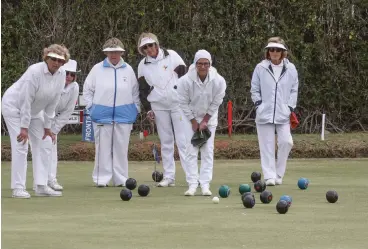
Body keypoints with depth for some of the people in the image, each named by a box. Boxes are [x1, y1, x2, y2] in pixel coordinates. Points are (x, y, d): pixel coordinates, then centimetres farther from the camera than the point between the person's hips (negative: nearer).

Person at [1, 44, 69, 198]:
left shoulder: (61, 75, -9)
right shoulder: (35, 72, -29)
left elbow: (52, 102, -3)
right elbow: (26, 100, -27)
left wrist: (47, 126, -2)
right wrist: (24, 127, -25)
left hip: (33, 110, 8)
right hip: (14, 106, -8)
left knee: (44, 144, 2)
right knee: (21, 146, -15)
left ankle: (41, 186, 4)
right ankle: (18, 188, -13)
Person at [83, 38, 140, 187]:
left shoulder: (128, 70, 8)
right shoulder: (97, 69, 4)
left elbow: (135, 92, 14)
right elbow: (87, 89, 8)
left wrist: (136, 109, 7)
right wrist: (91, 107, 2)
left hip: (124, 116, 1)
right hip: (102, 116, -1)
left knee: (121, 148, 3)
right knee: (103, 148, -1)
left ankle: (120, 179, 9)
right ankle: (102, 179, 4)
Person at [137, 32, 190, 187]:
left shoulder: (171, 56, -3)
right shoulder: (143, 66, 6)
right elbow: (143, 89, 11)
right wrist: (148, 109, 5)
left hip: (178, 104, -3)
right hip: (158, 106, 3)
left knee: (183, 140, -7)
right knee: (165, 142, 5)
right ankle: (169, 177, 7)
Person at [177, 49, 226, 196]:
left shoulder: (218, 81, -20)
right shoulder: (185, 81, -23)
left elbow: (215, 103, -8)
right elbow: (184, 103, -11)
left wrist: (205, 121, -8)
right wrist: (194, 122, -8)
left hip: (209, 118, 1)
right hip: (191, 118, -1)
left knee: (208, 151, -2)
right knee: (191, 151, -5)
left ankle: (205, 185, 0)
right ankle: (192, 185, -2)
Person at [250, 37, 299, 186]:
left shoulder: (290, 69, 5)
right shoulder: (260, 68, 2)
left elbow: (294, 90, 10)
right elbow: (254, 89, 9)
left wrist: (290, 108, 1)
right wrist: (259, 104, -2)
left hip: (283, 113, 1)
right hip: (265, 113, -1)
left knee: (286, 142, -9)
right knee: (267, 145, -2)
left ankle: (279, 174, 7)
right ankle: (269, 176, 1)